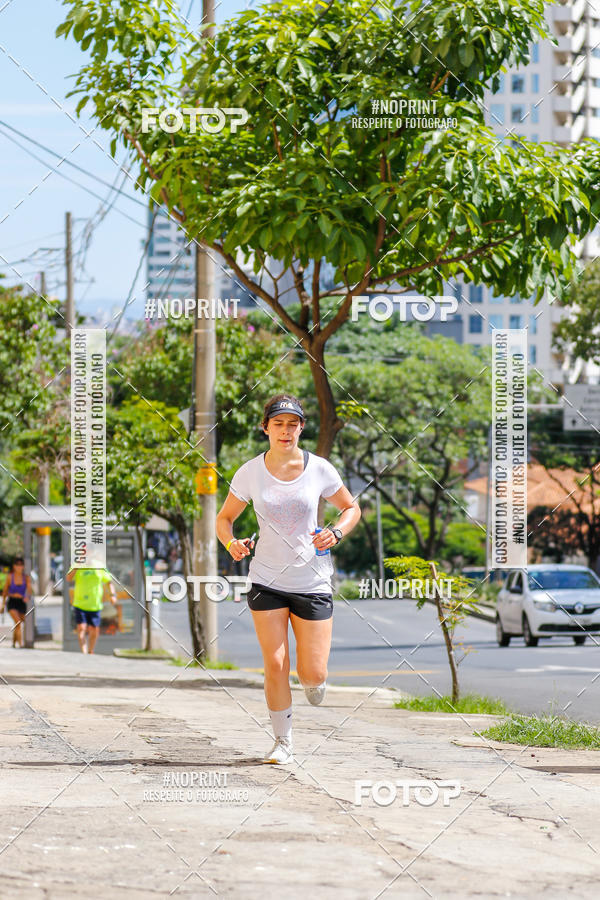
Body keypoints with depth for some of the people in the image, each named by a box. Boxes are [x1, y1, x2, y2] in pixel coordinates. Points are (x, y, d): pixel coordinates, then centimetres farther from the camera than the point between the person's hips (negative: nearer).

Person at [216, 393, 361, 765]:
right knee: (275, 664, -7)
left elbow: (352, 507, 10)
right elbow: (224, 518, 8)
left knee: (313, 675, -3)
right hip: (267, 581, 0)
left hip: (313, 581, 0)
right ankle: (283, 743, 10)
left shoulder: (319, 469, -5)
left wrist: (336, 533, -11)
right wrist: (232, 542, -13)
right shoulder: (250, 472, -3)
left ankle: (315, 685, 36)